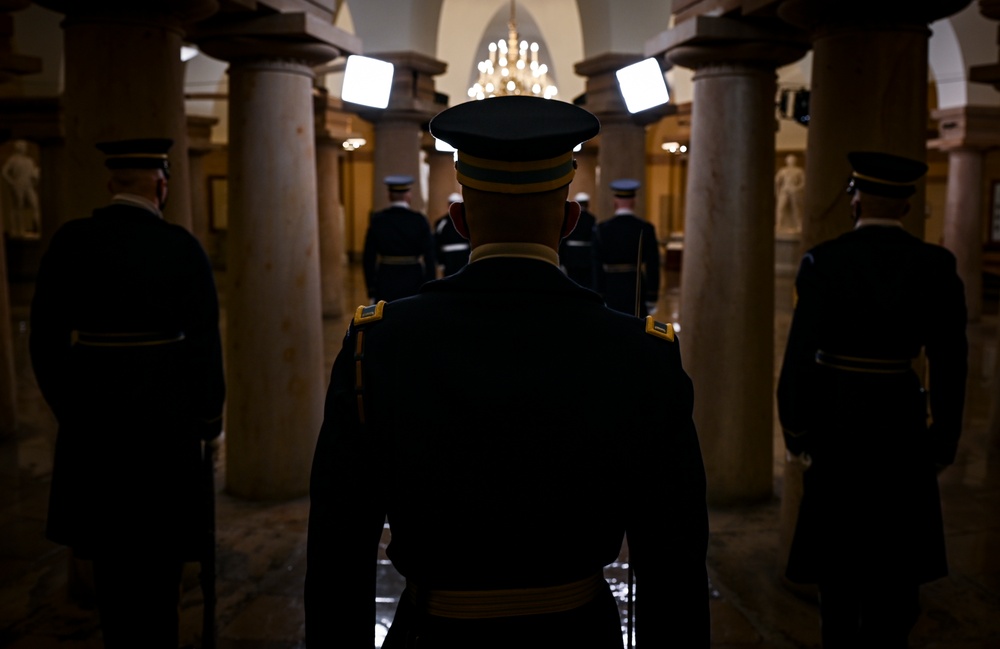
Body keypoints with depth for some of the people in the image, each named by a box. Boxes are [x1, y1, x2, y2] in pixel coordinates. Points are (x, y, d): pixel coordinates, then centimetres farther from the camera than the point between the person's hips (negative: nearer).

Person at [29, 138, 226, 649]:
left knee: (109, 551, 18)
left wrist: (67, 406, 15)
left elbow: (44, 337, 3)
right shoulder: (180, 247, -11)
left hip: (90, 421, 4)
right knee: (158, 554, 10)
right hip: (163, 423, -3)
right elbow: (203, 340, -9)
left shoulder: (69, 242, -1)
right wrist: (209, 416, 4)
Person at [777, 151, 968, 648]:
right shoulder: (936, 264, -5)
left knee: (837, 551, 13)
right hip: (901, 421, 2)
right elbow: (950, 360, -3)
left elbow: (800, 353, -13)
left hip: (835, 420, -1)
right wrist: (945, 436, 8)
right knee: (897, 559, 16)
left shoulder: (824, 261, -11)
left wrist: (795, 428, -1)